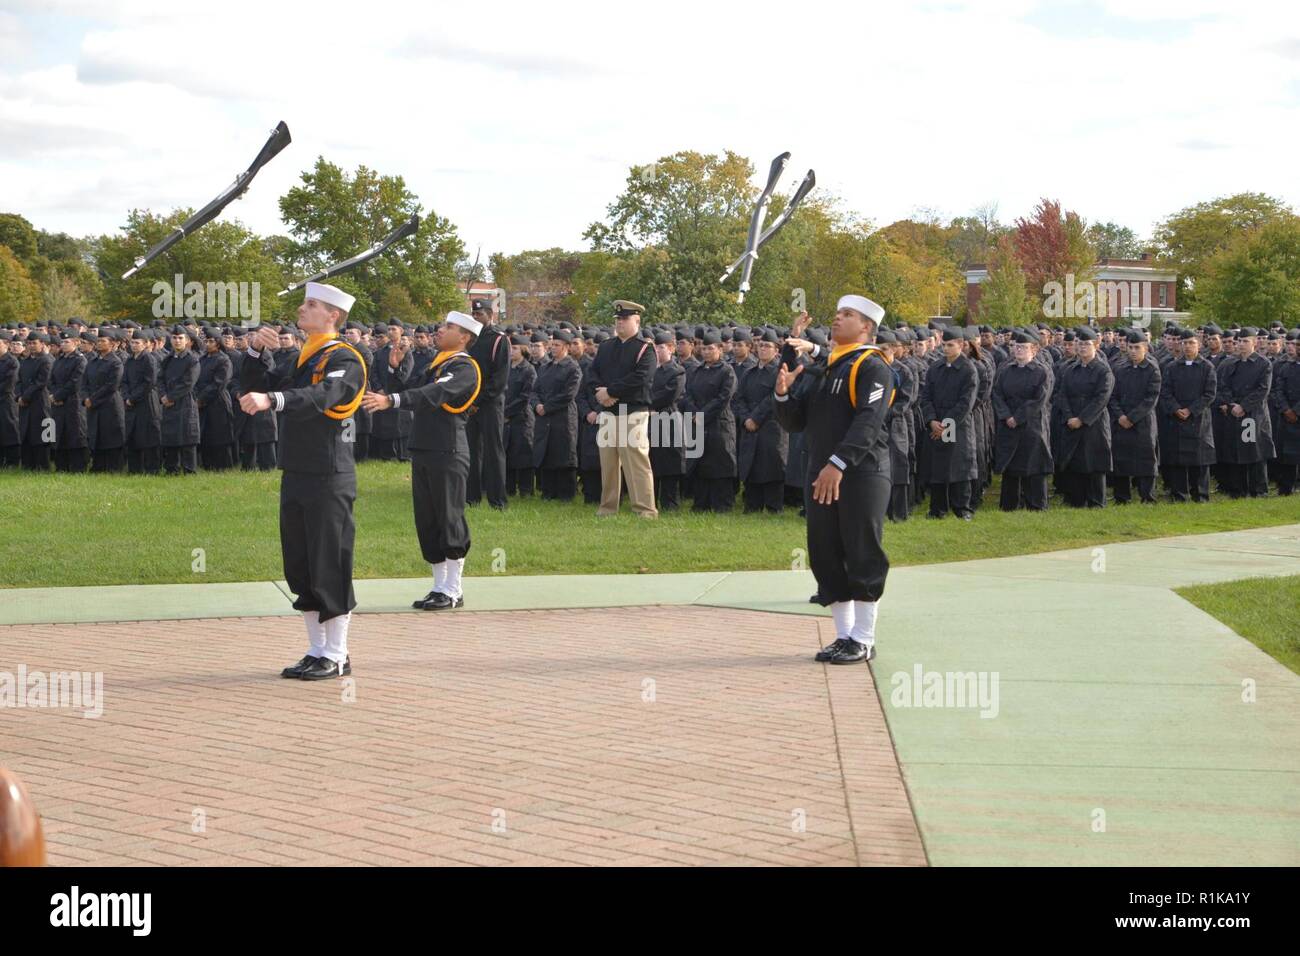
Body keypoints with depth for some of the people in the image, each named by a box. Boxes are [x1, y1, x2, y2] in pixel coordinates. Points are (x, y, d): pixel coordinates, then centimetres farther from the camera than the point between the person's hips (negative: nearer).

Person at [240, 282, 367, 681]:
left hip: (329, 481, -8)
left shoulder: (345, 360, -10)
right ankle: (317, 651, 19)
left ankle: (337, 656, 4)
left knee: (330, 569, -3)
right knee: (300, 570, 11)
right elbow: (255, 385, 19)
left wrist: (271, 399, -44)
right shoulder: (301, 360, 17)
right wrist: (257, 349, 2)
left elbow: (321, 398, -29)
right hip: (296, 479, 8)